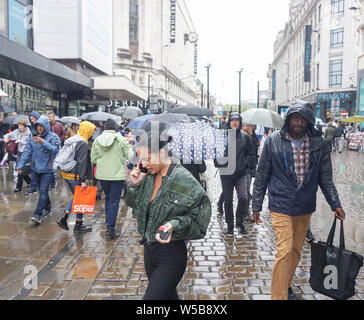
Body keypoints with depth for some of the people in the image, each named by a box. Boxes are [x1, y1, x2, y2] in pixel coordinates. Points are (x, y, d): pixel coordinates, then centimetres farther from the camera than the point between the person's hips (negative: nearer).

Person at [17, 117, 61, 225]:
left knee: (43, 191, -11)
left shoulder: (53, 137, -7)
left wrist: (44, 142, -32)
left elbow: (55, 150, -22)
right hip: (36, 169, 6)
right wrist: (20, 165, -2)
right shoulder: (33, 138, 7)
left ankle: (37, 215, -12)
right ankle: (47, 208, 34)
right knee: (41, 190, 16)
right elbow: (27, 152, 6)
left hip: (48, 169, -6)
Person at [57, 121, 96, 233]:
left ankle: (63, 218, 14)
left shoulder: (71, 140, 13)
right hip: (75, 176, -9)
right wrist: (83, 180, -21)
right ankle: (78, 225, 14)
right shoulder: (83, 144, -16)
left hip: (66, 173, 9)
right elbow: (82, 163, -21)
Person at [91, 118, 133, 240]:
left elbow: (93, 159, 3)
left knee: (108, 198, 22)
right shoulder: (120, 139, -10)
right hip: (117, 174, -4)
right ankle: (110, 229, 1)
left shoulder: (97, 140, 1)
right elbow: (129, 155, -7)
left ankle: (108, 224, 31)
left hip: (102, 174, 4)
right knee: (114, 201, 1)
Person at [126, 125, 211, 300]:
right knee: (168, 294, 23)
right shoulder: (148, 177, 1)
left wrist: (175, 225, -32)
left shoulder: (183, 180, -20)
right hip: (149, 250, 7)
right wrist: (135, 185, -5)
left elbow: (200, 214, -17)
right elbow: (135, 206, 13)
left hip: (171, 255, -7)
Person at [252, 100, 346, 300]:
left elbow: (326, 178, 7)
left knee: (296, 251, 16)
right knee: (284, 251, -10)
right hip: (281, 206, -3)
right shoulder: (274, 141, -6)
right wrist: (256, 205, 0)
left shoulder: (319, 144, -1)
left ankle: (286, 285, 36)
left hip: (305, 208, 3)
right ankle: (279, 296, 1)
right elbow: (262, 176, -1)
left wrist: (335, 204, -1)